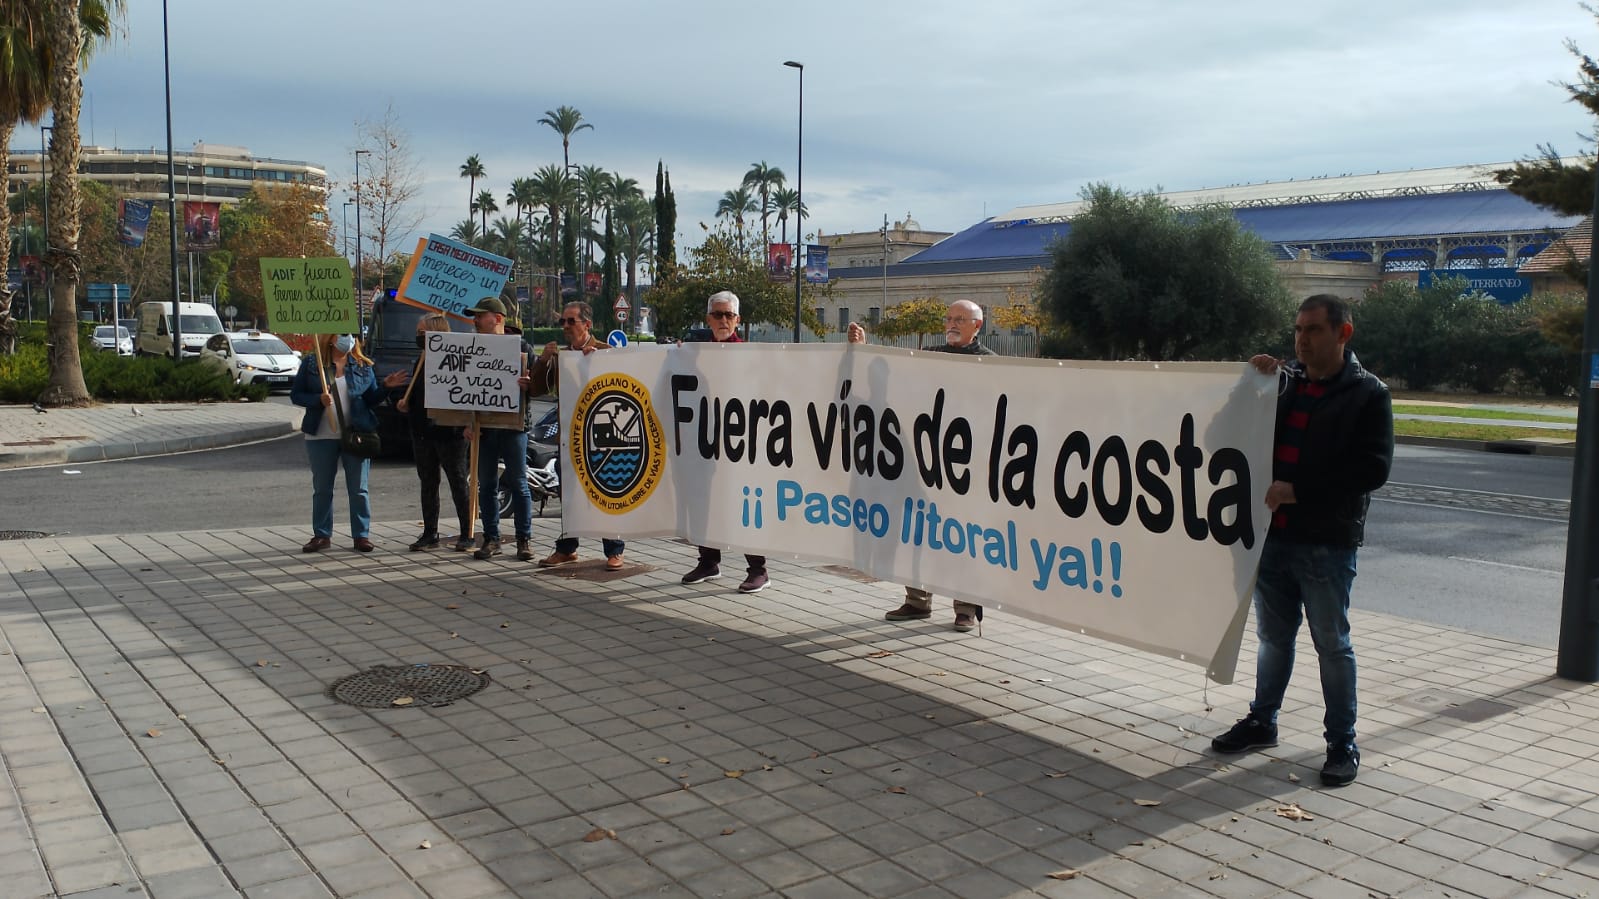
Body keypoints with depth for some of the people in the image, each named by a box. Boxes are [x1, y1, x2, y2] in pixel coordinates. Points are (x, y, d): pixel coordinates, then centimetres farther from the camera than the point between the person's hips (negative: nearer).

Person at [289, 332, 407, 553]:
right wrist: (318, 399, -15)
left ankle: (362, 535, 11)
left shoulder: (363, 366, 6)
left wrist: (385, 386, -9)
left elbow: (371, 399, 9)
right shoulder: (311, 363, 2)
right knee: (322, 488, 9)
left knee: (358, 489, 3)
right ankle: (322, 535, 20)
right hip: (321, 436, 0)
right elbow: (295, 395, 2)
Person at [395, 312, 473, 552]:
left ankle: (467, 534, 8)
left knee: (458, 483, 1)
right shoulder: (421, 362, 14)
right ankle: (430, 534, 20)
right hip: (422, 433, 8)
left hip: (449, 433, -8)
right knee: (428, 484, 12)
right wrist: (405, 404, 2)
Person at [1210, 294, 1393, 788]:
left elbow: (1373, 469, -12)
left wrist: (1298, 490, -18)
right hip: (1274, 534, 5)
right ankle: (1262, 722, 30)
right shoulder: (1284, 382, 11)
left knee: (1332, 644, 5)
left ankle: (1342, 742, 18)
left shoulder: (1367, 394, -4)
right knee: (1273, 636, 16)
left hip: (1327, 542, -5)